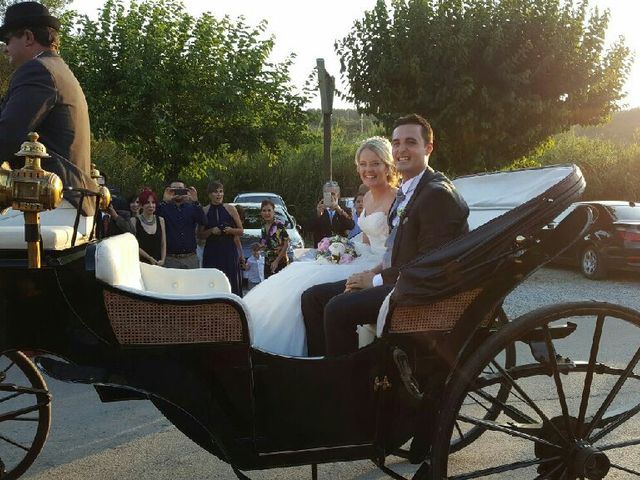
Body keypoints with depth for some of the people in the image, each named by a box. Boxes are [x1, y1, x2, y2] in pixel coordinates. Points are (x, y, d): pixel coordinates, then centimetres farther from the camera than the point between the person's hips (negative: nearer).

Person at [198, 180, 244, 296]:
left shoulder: (230, 209, 5)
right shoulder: (204, 211, 5)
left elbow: (241, 230, 9)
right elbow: (200, 235, 9)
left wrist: (231, 230, -11)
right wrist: (211, 231, -9)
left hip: (229, 251, 0)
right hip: (211, 252, 0)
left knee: (232, 282, -5)